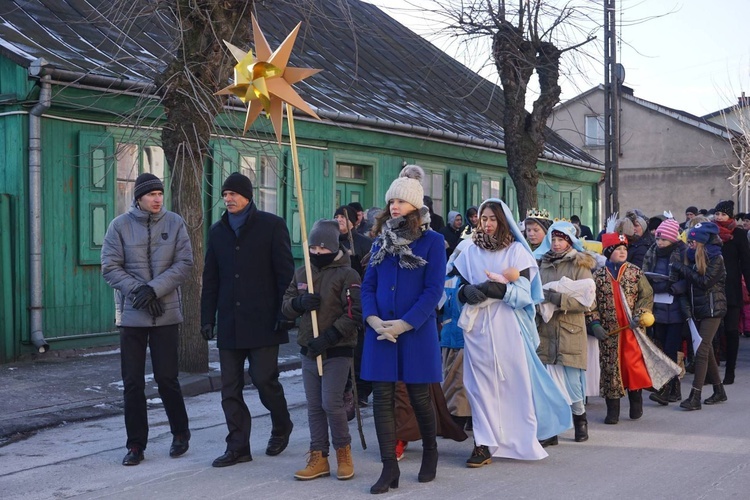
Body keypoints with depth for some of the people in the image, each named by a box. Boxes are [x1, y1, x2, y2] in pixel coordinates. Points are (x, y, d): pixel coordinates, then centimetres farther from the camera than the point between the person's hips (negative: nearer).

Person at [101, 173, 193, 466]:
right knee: (133, 383, 4)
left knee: (166, 378, 3)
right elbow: (110, 267, -3)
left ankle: (180, 434, 24)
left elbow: (184, 264, -5)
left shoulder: (174, 223, 0)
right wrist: (137, 290, -14)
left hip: (167, 313, 0)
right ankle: (136, 444, 15)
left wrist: (154, 288, -15)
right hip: (131, 315, 1)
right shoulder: (120, 225, 0)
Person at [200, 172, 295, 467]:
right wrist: (207, 318, 9)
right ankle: (238, 447, 12)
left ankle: (281, 427, 23)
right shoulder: (218, 231, 13)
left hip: (263, 321, -5)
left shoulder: (271, 225, -1)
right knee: (230, 388, 4)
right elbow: (210, 279, 15)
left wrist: (284, 313, -11)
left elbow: (285, 272, -4)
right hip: (229, 322, 5)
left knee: (264, 378, -4)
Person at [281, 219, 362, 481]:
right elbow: (286, 306, 12)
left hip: (337, 352, -6)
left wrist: (328, 337, -21)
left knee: (331, 403, -10)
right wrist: (299, 302, -12)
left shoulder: (347, 275, -8)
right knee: (314, 406, 8)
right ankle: (318, 458, 16)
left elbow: (354, 313, -14)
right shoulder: (301, 273, 11)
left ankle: (343, 450, 12)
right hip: (308, 351, 6)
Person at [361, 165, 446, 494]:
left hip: (416, 331, -4)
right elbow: (368, 285, 8)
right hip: (380, 331, 4)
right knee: (382, 397, 0)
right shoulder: (381, 241, 11)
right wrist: (373, 319, -9)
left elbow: (434, 290, -9)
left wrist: (404, 324, -16)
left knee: (419, 396, 6)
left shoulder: (432, 241, -2)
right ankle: (389, 468, 5)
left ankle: (430, 453, 31)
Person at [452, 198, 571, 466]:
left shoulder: (517, 251, 2)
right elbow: (460, 288, 9)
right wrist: (468, 291, -13)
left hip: (508, 328, -2)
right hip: (478, 328, 2)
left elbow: (523, 293, -5)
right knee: (482, 385, 0)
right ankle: (484, 443, 1)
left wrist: (499, 289, -22)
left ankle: (520, 439, 11)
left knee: (514, 382, 0)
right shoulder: (470, 252, 10)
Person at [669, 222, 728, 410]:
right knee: (707, 350, 12)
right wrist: (678, 285, -20)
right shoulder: (694, 256, 9)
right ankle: (719, 391, 24)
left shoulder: (716, 258, -10)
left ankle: (695, 397, -13)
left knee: (702, 350, -12)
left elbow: (705, 282, -20)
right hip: (698, 308, 7)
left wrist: (683, 269, -17)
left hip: (712, 309, -7)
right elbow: (688, 281, 2)